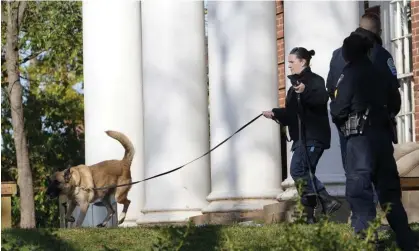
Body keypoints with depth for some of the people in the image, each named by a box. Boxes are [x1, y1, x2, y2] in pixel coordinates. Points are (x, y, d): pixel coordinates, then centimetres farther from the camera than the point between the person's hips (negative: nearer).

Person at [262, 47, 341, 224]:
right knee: (305, 173, 8)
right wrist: (275, 114, 11)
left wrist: (306, 91, -44)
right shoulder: (295, 84, 21)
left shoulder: (315, 80, -8)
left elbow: (321, 99, -29)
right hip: (302, 136, 10)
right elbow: (291, 113, 24)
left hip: (314, 136, -10)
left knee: (298, 171, -16)